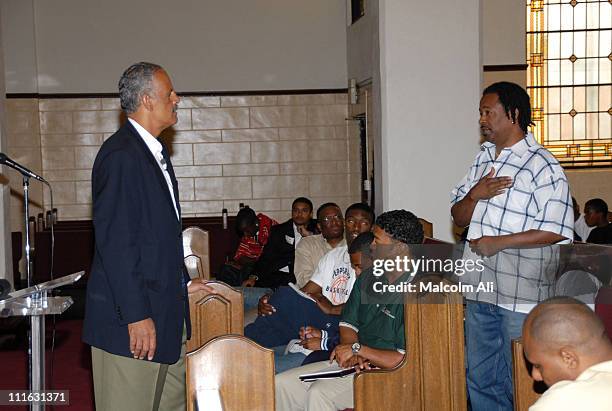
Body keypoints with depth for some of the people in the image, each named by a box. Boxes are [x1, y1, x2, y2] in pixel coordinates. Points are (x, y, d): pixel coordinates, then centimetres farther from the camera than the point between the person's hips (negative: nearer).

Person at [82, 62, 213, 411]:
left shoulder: (157, 152, 15)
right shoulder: (120, 155, -16)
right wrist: (136, 316, -21)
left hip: (166, 309, 10)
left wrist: (182, 284, 21)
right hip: (131, 316, -10)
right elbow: (114, 242, -21)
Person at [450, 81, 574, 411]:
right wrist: (475, 195, -7)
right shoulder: (483, 158, 12)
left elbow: (558, 230, -18)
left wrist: (498, 242, -19)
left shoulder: (542, 166, -11)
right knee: (479, 380, 17)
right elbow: (458, 218, 14)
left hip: (520, 296, -7)